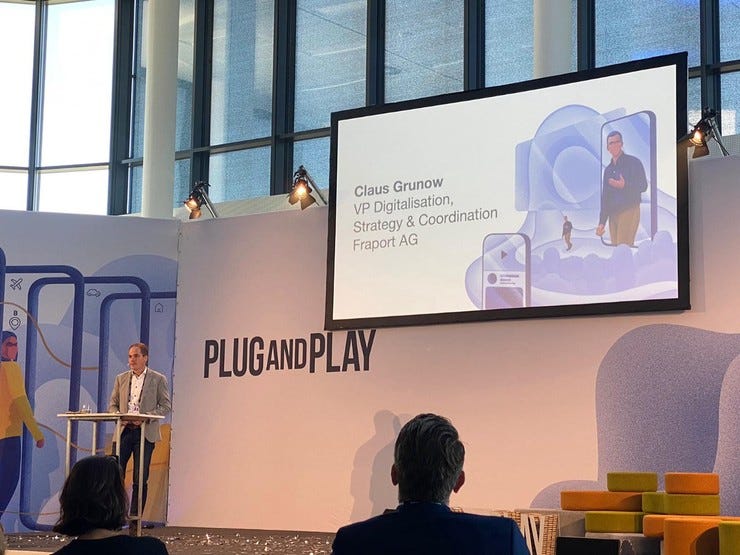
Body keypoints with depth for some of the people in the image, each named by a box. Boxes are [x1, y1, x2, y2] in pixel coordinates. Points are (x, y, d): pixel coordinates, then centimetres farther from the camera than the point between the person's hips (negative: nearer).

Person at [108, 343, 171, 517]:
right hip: (124, 431, 3)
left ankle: (135, 517, 6)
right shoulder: (121, 378, 14)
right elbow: (112, 405, 15)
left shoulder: (158, 379, 3)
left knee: (140, 479, 0)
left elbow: (166, 406, -1)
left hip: (145, 432, -3)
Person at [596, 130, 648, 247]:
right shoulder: (608, 170, 19)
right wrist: (602, 222, 12)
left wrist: (624, 185, -22)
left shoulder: (633, 162, 0)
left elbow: (643, 186, -5)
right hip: (612, 214, 7)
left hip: (629, 211, -7)